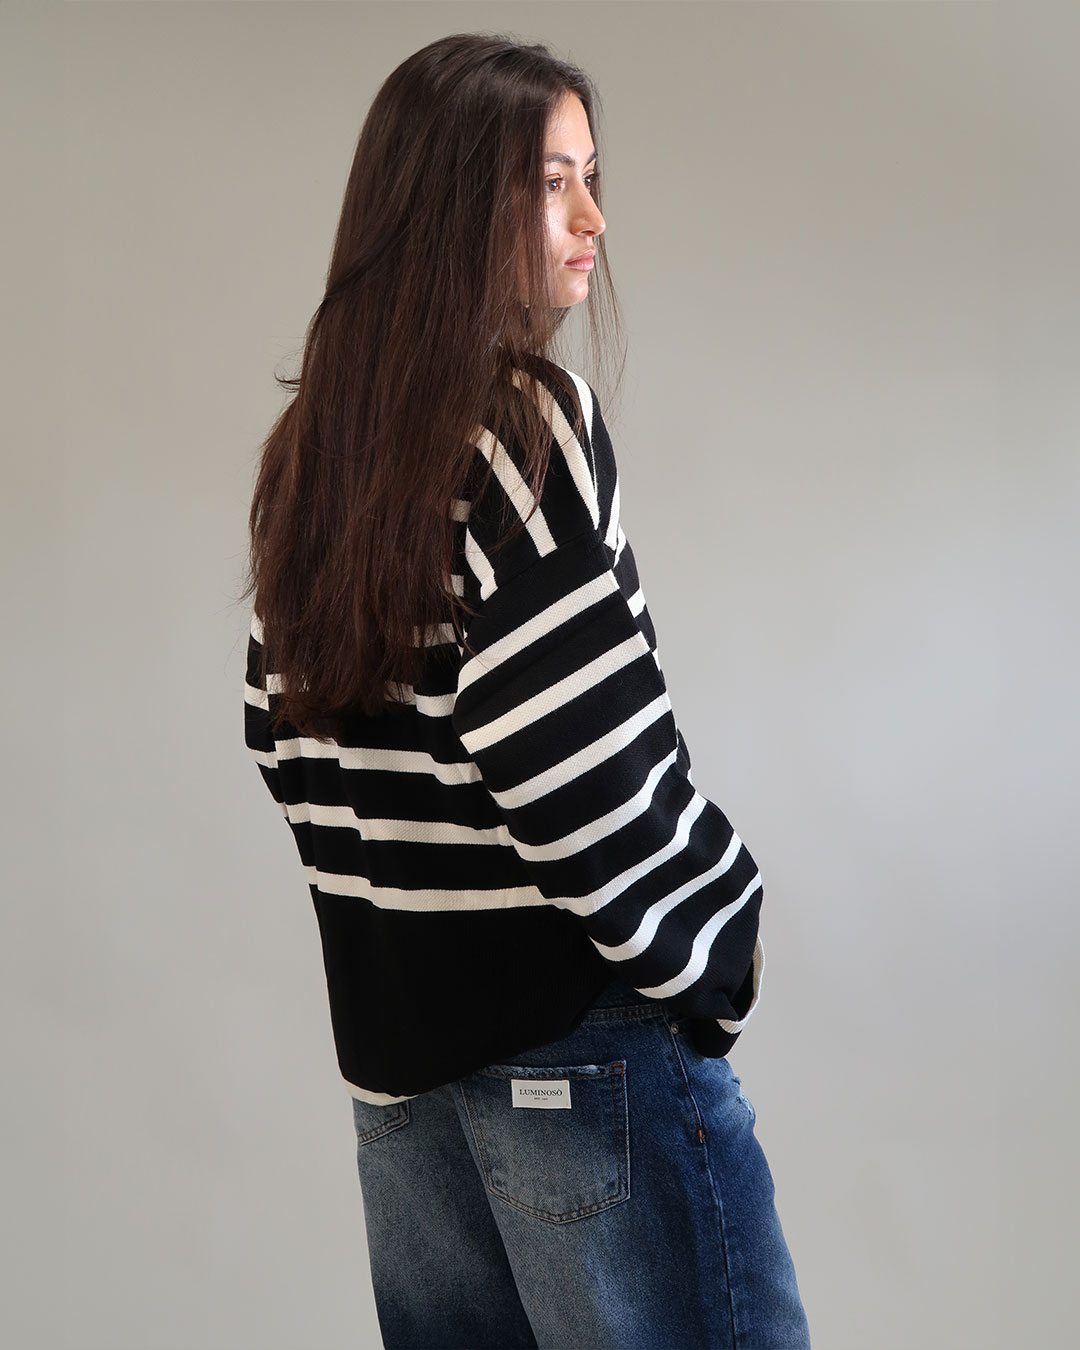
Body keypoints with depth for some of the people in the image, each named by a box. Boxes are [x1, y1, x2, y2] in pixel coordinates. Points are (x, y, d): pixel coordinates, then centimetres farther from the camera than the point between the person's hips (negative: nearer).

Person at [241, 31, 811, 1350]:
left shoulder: (312, 450, 8)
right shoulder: (529, 425, -15)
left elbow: (283, 734, 12)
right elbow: (576, 758, -21)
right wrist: (713, 966, -9)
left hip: (393, 1039, 8)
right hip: (572, 1030, -8)